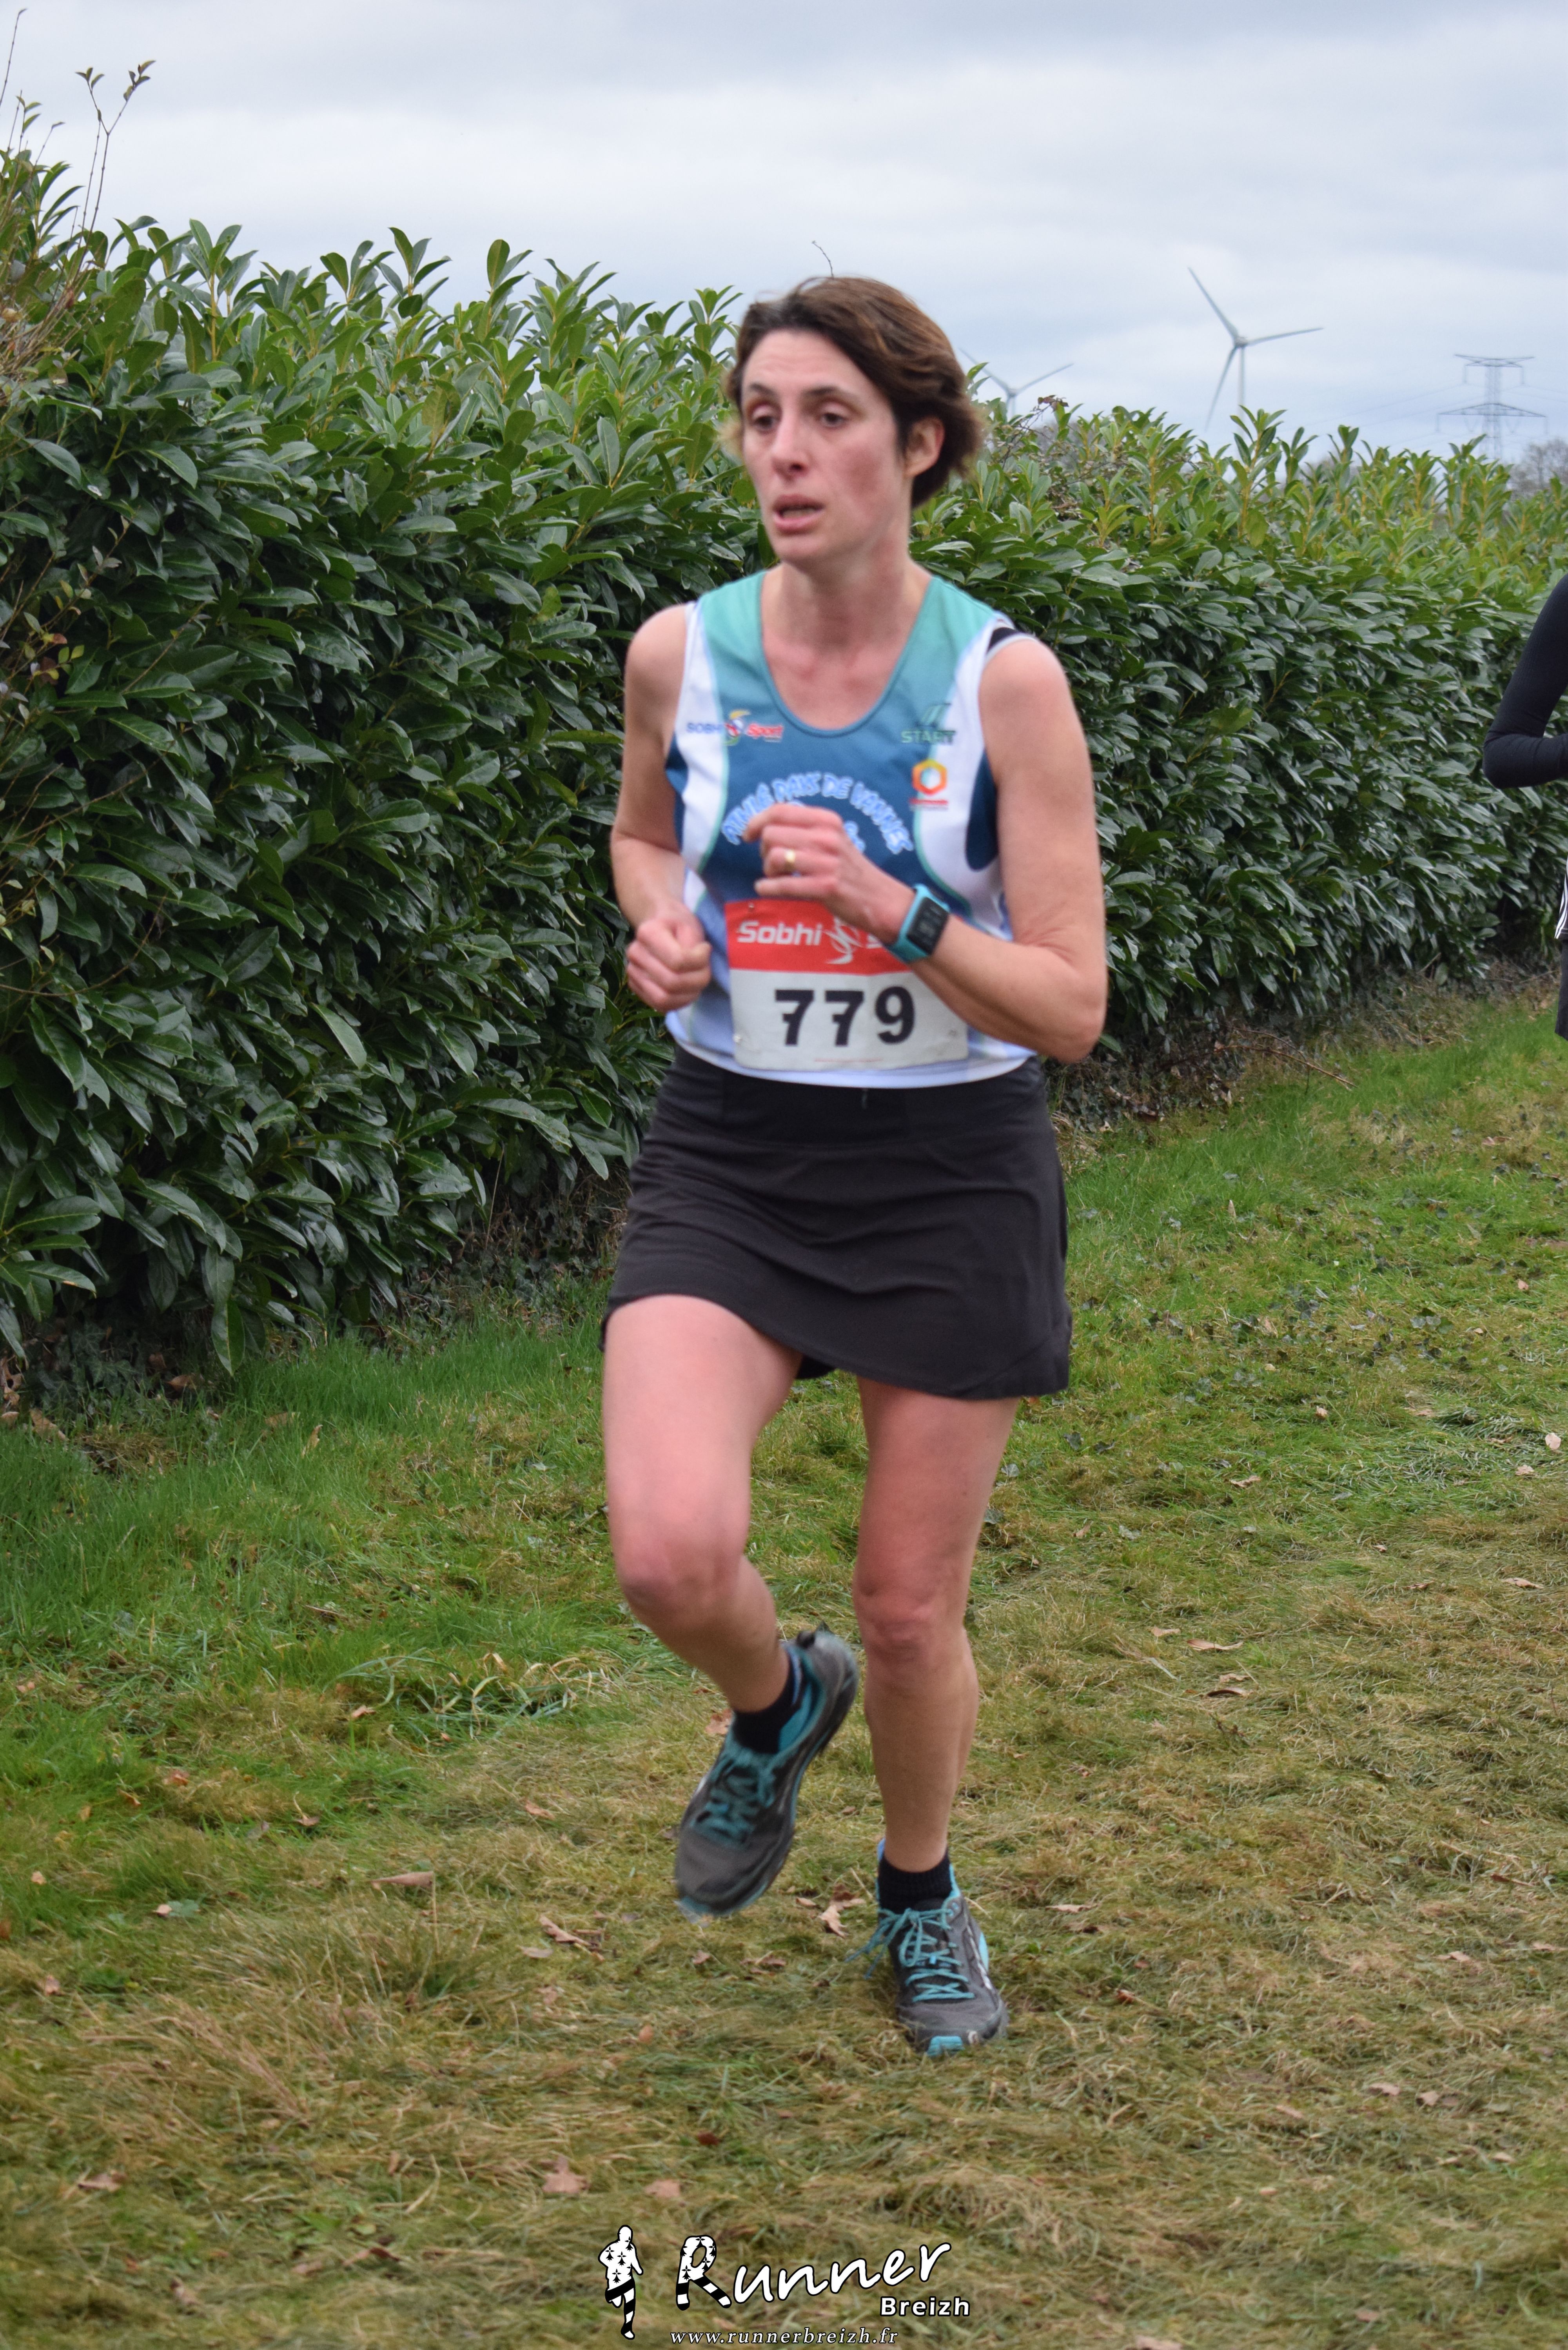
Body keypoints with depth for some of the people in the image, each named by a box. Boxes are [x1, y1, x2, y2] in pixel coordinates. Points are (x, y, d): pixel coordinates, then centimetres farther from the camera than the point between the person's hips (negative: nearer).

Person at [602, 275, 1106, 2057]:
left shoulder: (1003, 681, -11)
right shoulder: (680, 654, -3)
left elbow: (1071, 1008, -11)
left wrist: (892, 910, -26)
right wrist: (657, 924, -2)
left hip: (950, 1173, -1)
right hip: (728, 1158, 2)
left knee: (911, 1606, 8)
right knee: (672, 1555, -20)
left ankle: (919, 1895, 39)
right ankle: (775, 1706, 18)